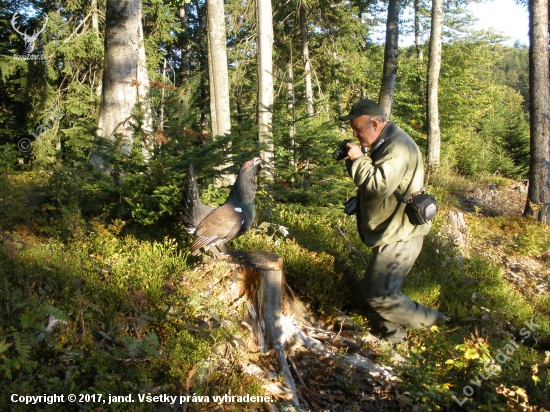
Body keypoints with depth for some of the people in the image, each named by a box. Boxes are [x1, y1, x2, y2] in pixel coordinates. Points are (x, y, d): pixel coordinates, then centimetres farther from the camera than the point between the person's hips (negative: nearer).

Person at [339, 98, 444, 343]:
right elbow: (372, 178, 19)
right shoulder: (383, 144, 12)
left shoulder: (398, 147, -22)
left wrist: (359, 159, -22)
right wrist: (354, 162, 4)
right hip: (390, 232, 11)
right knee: (385, 289, 17)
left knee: (378, 294, -9)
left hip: (400, 236, -11)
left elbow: (380, 185, -32)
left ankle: (430, 321, 8)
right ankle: (393, 336, 31)